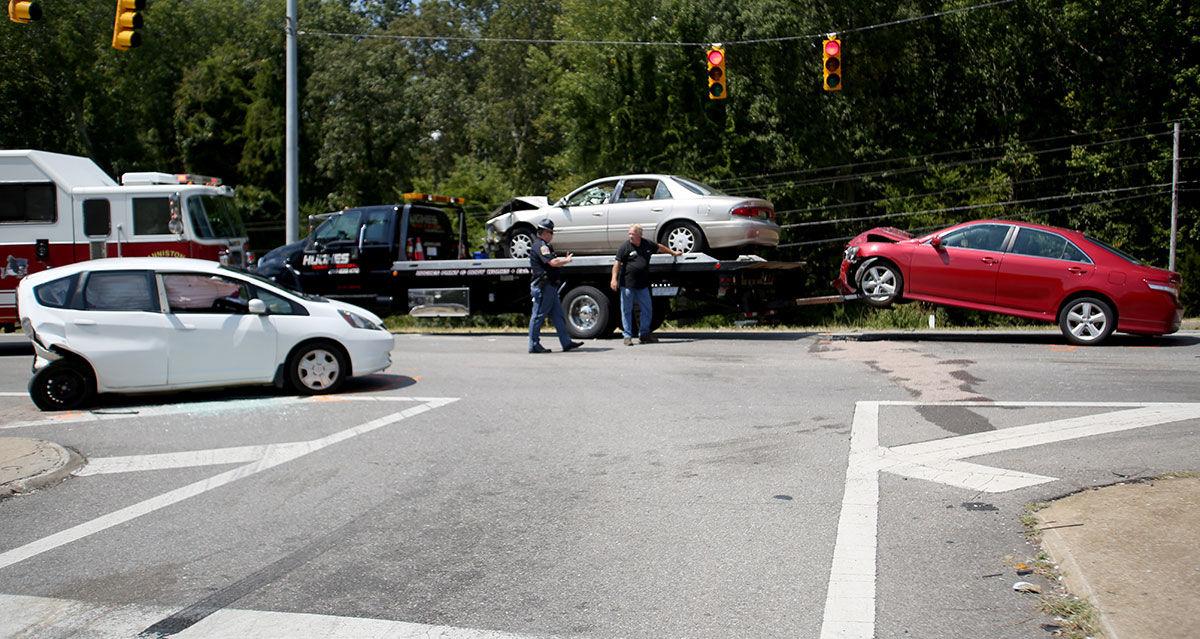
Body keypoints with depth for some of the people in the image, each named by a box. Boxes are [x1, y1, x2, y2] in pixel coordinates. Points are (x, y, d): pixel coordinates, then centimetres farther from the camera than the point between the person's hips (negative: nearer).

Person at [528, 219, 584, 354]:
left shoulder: (543, 246, 20)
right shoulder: (540, 246, -15)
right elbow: (553, 262, -25)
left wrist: (563, 260, 9)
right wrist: (566, 260, -10)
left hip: (550, 286, 11)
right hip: (543, 286, -11)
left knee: (558, 316, 10)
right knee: (538, 316, -4)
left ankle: (566, 343, 11)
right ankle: (534, 345, 2)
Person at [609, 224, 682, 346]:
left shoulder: (647, 244, 8)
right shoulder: (625, 247, -4)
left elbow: (660, 247, 27)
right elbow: (617, 263, -8)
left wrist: (673, 252, 38)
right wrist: (614, 278, -19)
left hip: (642, 285, 4)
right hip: (627, 284, -4)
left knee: (647, 310, 8)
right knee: (626, 310, 0)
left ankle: (644, 334, 20)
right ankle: (627, 336, 7)